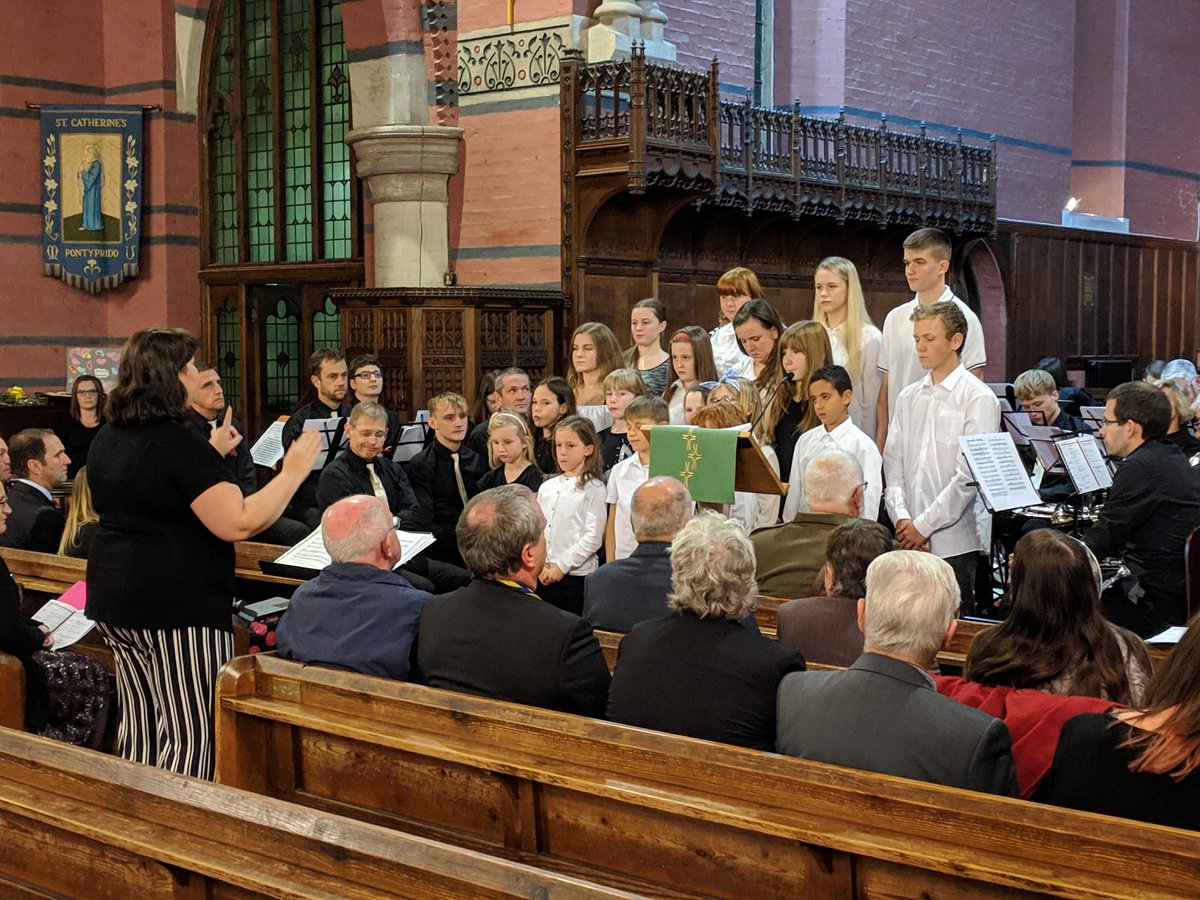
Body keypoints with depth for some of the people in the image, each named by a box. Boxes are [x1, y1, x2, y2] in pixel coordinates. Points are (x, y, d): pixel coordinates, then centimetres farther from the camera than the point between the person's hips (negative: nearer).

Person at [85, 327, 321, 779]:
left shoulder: (108, 438, 10)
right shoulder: (179, 444, -17)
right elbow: (239, 523, -21)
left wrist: (212, 455, 27)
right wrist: (293, 472, -14)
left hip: (114, 599, 9)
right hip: (178, 606, -9)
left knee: (139, 725, 15)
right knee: (189, 735, -3)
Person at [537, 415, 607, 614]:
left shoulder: (593, 487, -6)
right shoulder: (547, 487, 11)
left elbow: (593, 537, -11)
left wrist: (562, 566, -12)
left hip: (577, 575, -5)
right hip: (543, 576, 5)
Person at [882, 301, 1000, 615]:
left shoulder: (978, 398, -4)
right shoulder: (908, 398, 14)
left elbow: (969, 475, -11)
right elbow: (892, 464, 10)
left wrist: (924, 525, -12)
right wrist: (901, 519, -4)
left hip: (955, 541, -5)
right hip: (909, 540, 5)